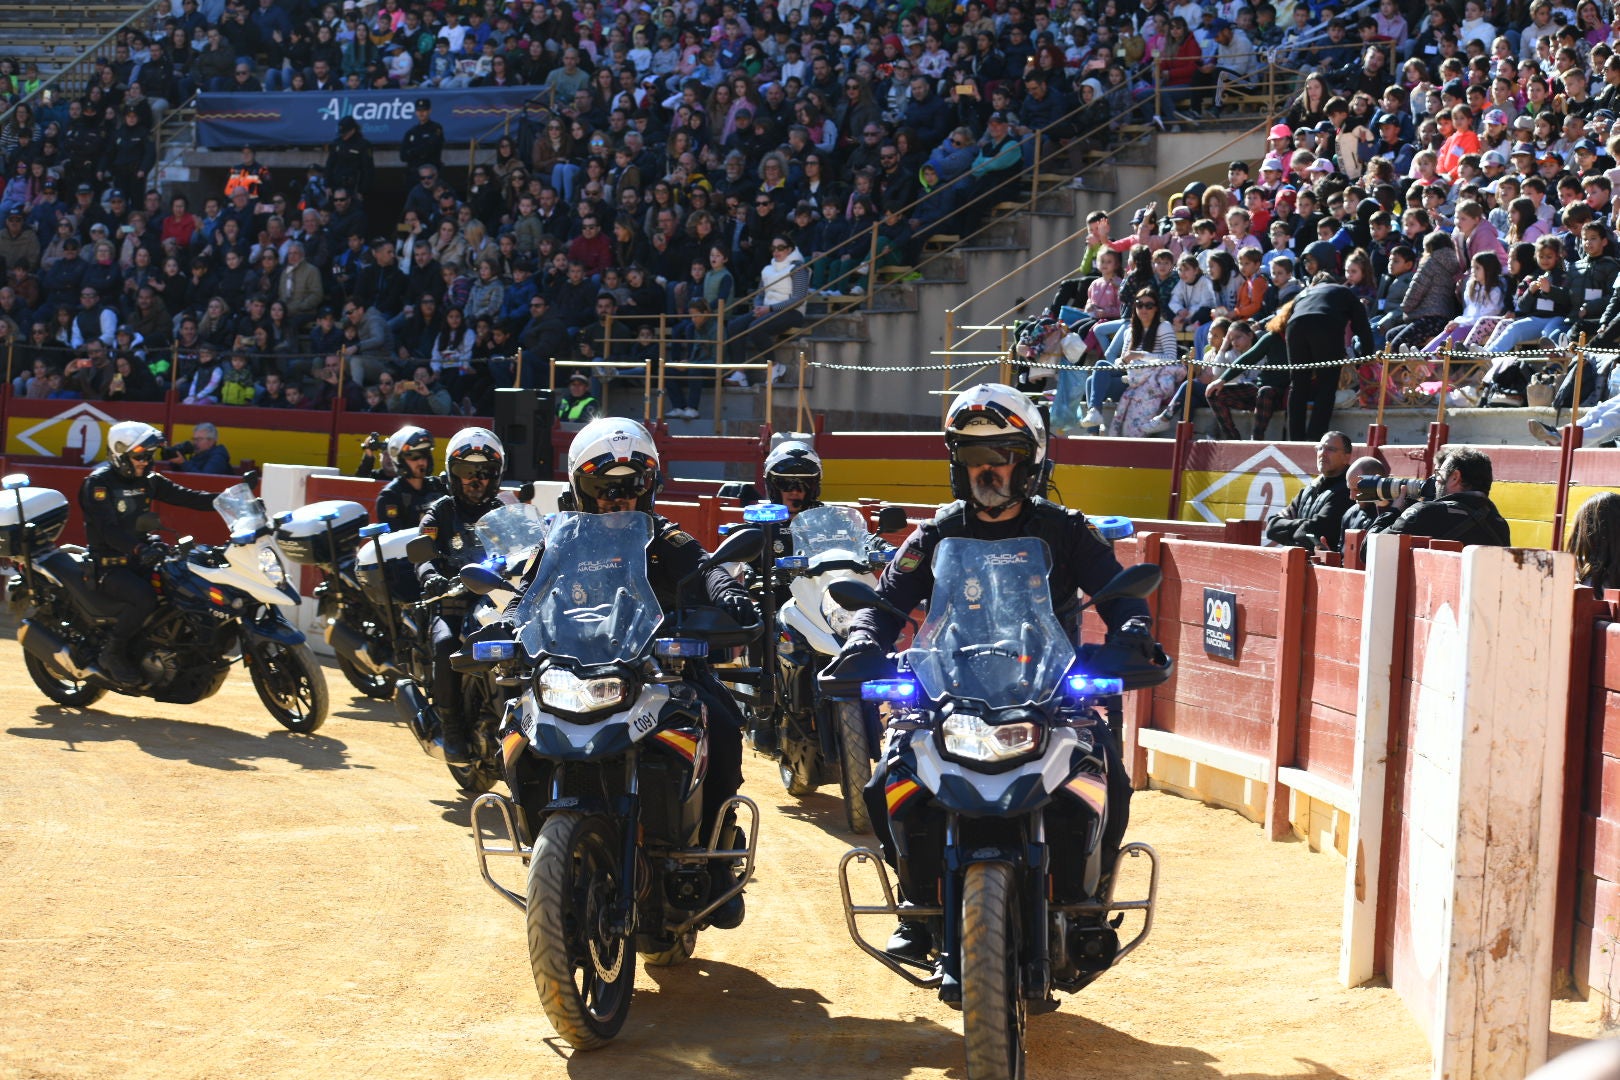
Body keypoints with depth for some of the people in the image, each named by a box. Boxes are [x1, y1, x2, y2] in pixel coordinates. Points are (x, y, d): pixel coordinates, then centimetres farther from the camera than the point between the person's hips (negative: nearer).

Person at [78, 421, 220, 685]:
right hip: (108, 565, -7)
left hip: (139, 562, 7)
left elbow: (183, 497, 2)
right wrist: (138, 549, -40)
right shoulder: (98, 482, -11)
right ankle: (113, 653, -14)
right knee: (144, 598, -32)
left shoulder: (148, 480, 11)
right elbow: (108, 530, -23)